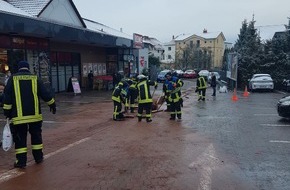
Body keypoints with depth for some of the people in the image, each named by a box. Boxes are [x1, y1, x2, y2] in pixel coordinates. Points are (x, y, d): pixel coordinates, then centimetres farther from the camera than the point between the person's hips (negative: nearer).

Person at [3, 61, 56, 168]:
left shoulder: (12, 79, 2)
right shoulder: (35, 78, 4)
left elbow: (7, 96, -2)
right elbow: (46, 94, 3)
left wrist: (7, 112, 3)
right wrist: (52, 104, 15)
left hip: (18, 115, -1)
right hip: (34, 114, 2)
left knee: (20, 138, 6)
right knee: (36, 135, 15)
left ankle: (21, 161, 6)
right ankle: (38, 157, 22)